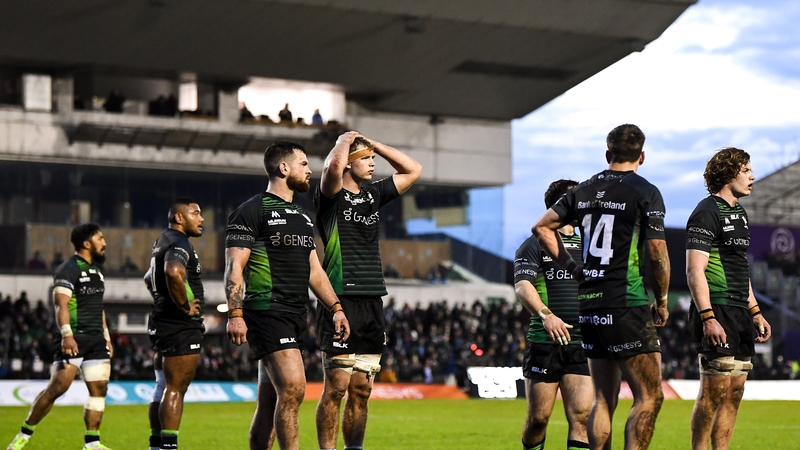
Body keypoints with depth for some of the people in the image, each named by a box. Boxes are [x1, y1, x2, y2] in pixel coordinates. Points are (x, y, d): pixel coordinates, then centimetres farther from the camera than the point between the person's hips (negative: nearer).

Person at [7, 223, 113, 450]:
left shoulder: (96, 270, 19)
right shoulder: (68, 269, -9)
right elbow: (61, 305, -18)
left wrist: (106, 336, 22)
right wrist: (67, 335, -30)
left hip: (96, 340, 8)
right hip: (74, 340, -8)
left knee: (99, 389, 1)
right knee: (58, 386, -13)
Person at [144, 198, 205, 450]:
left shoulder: (163, 242, 20)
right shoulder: (179, 243, -14)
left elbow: (149, 279, 37)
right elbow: (173, 272, -36)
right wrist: (185, 306, -24)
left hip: (162, 324, 10)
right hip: (182, 327, -10)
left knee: (164, 389, 13)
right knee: (175, 389, -11)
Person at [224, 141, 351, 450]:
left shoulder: (301, 216, 22)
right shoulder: (252, 211, -4)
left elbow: (313, 269, 24)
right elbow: (234, 267, -10)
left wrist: (335, 307, 14)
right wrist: (235, 314, -19)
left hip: (296, 315, 9)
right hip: (267, 312, -9)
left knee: (270, 401, 10)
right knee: (293, 387, -19)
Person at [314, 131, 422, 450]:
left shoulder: (373, 195, 17)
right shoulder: (331, 197, -4)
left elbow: (413, 170, 24)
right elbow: (333, 166, -25)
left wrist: (374, 144, 15)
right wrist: (345, 140, -4)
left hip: (372, 304, 7)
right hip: (340, 303, -7)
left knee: (361, 390, 8)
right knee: (336, 387, -6)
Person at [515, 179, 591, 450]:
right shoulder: (535, 245, 2)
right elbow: (522, 286, -11)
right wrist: (546, 315, -28)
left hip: (582, 345, 3)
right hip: (544, 343, -3)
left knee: (581, 416, -9)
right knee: (538, 417, 1)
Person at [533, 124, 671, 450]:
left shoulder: (584, 191, 11)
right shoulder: (645, 193, -7)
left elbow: (542, 227, 15)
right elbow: (658, 254, -10)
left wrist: (571, 266, 16)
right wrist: (662, 301, 2)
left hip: (589, 306, 7)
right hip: (627, 306, -7)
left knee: (603, 399, 12)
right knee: (649, 396, -5)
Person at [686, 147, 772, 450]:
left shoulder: (738, 213, 19)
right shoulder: (707, 213, -10)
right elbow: (694, 271, -16)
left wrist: (755, 312, 23)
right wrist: (708, 318, -23)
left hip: (739, 313, 9)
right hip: (717, 313, -9)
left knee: (735, 391, 8)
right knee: (715, 389, -10)